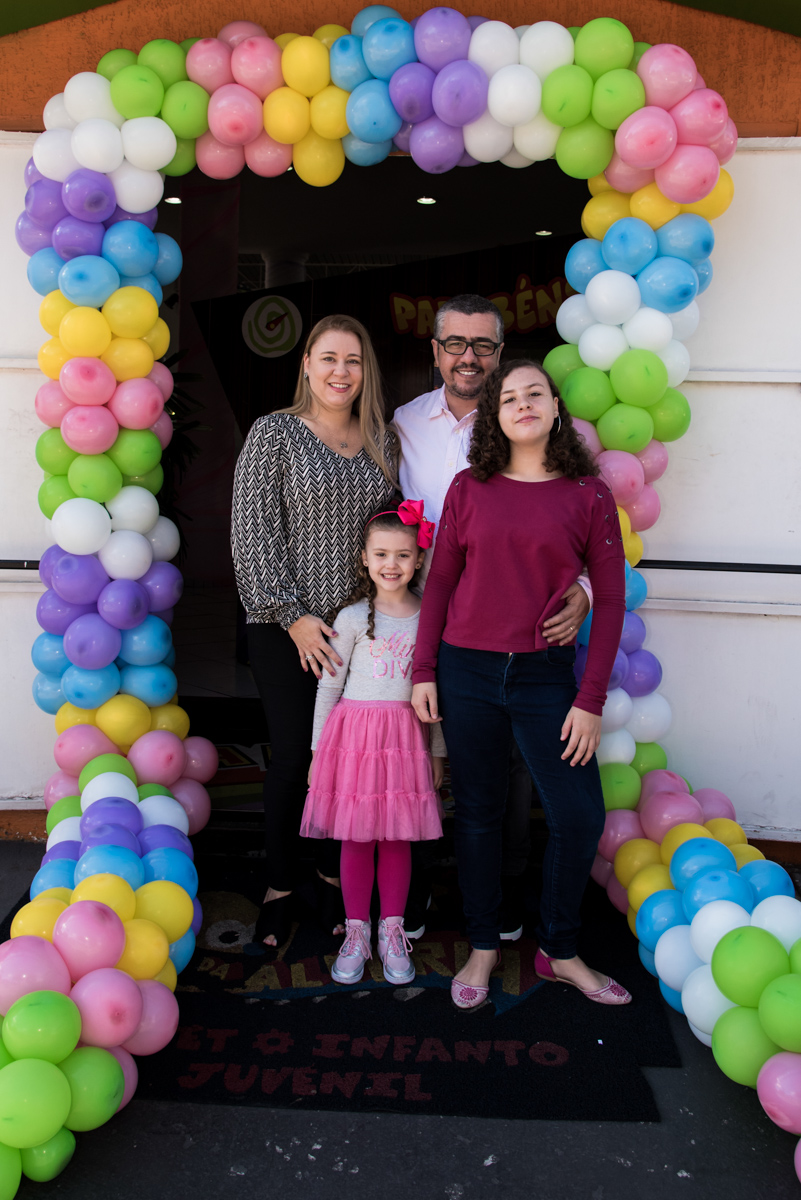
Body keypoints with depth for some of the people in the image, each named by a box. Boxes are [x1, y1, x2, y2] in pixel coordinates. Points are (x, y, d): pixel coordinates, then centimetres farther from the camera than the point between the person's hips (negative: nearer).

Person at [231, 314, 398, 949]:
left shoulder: (384, 442, 10)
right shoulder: (274, 433, -3)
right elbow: (254, 534, -8)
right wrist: (293, 616, -12)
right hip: (287, 628, -3)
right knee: (293, 755, 2)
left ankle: (335, 877, 28)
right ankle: (280, 888, 21)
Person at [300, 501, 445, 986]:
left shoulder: (429, 618, 5)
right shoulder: (353, 617, 0)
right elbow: (329, 685, 5)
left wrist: (438, 751, 11)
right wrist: (319, 748, 4)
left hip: (407, 736, 1)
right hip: (355, 732, -1)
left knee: (398, 836, 8)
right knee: (356, 837, 5)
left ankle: (392, 930, 23)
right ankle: (356, 931, 21)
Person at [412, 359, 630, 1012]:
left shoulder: (589, 494, 0)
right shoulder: (469, 488, 3)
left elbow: (610, 598, -1)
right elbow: (440, 580, 7)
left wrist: (591, 700, -6)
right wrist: (424, 670, 1)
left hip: (546, 673, 0)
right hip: (467, 670, 1)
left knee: (580, 816, -1)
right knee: (479, 812, 10)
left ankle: (559, 951, 23)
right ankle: (483, 948, 29)